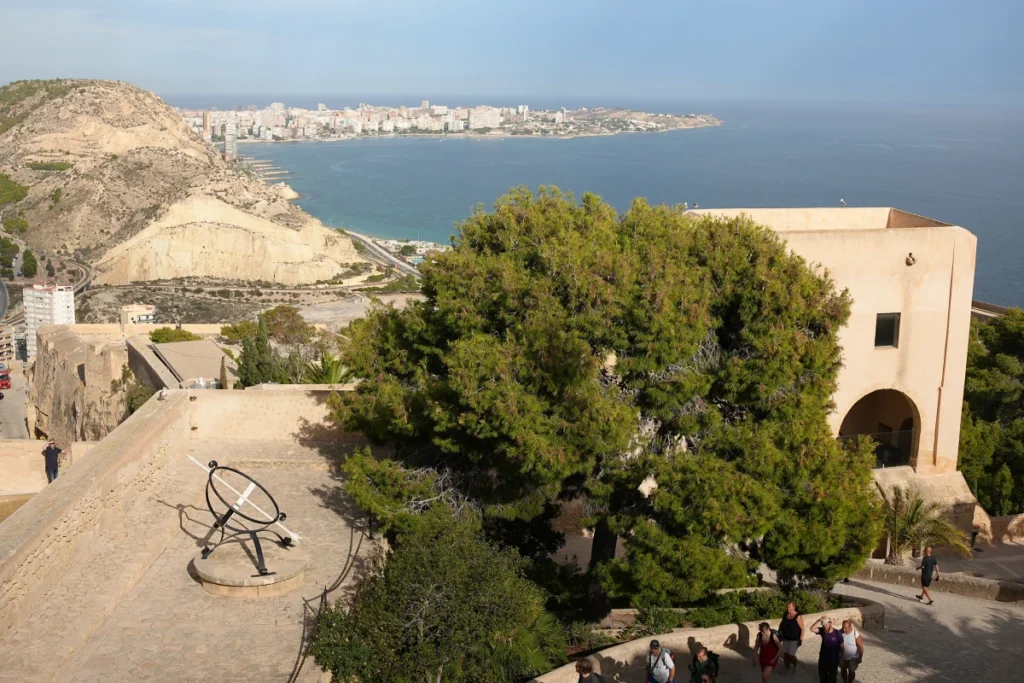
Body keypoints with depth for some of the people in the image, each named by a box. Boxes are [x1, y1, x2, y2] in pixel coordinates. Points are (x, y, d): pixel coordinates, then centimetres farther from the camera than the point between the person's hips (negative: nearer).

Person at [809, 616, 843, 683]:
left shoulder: (837, 634, -17)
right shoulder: (822, 631, -8)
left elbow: (841, 647, -9)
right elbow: (812, 629, -23)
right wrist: (819, 621, -31)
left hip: (833, 660, -4)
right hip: (823, 659, 4)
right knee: (822, 677, 19)